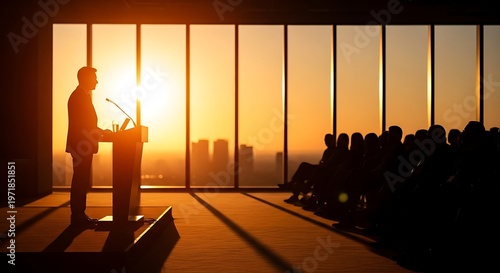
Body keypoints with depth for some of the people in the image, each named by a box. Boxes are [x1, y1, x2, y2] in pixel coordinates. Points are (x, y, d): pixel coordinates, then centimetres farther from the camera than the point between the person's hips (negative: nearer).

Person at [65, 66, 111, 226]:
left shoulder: (82, 96, 18)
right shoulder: (79, 96, -14)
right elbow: (83, 123, -20)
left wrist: (99, 132, 14)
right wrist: (101, 132, -12)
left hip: (83, 145, 10)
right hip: (81, 145, -10)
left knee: (81, 181, 12)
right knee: (80, 181, -7)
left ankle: (79, 215, 17)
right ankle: (78, 216, -3)